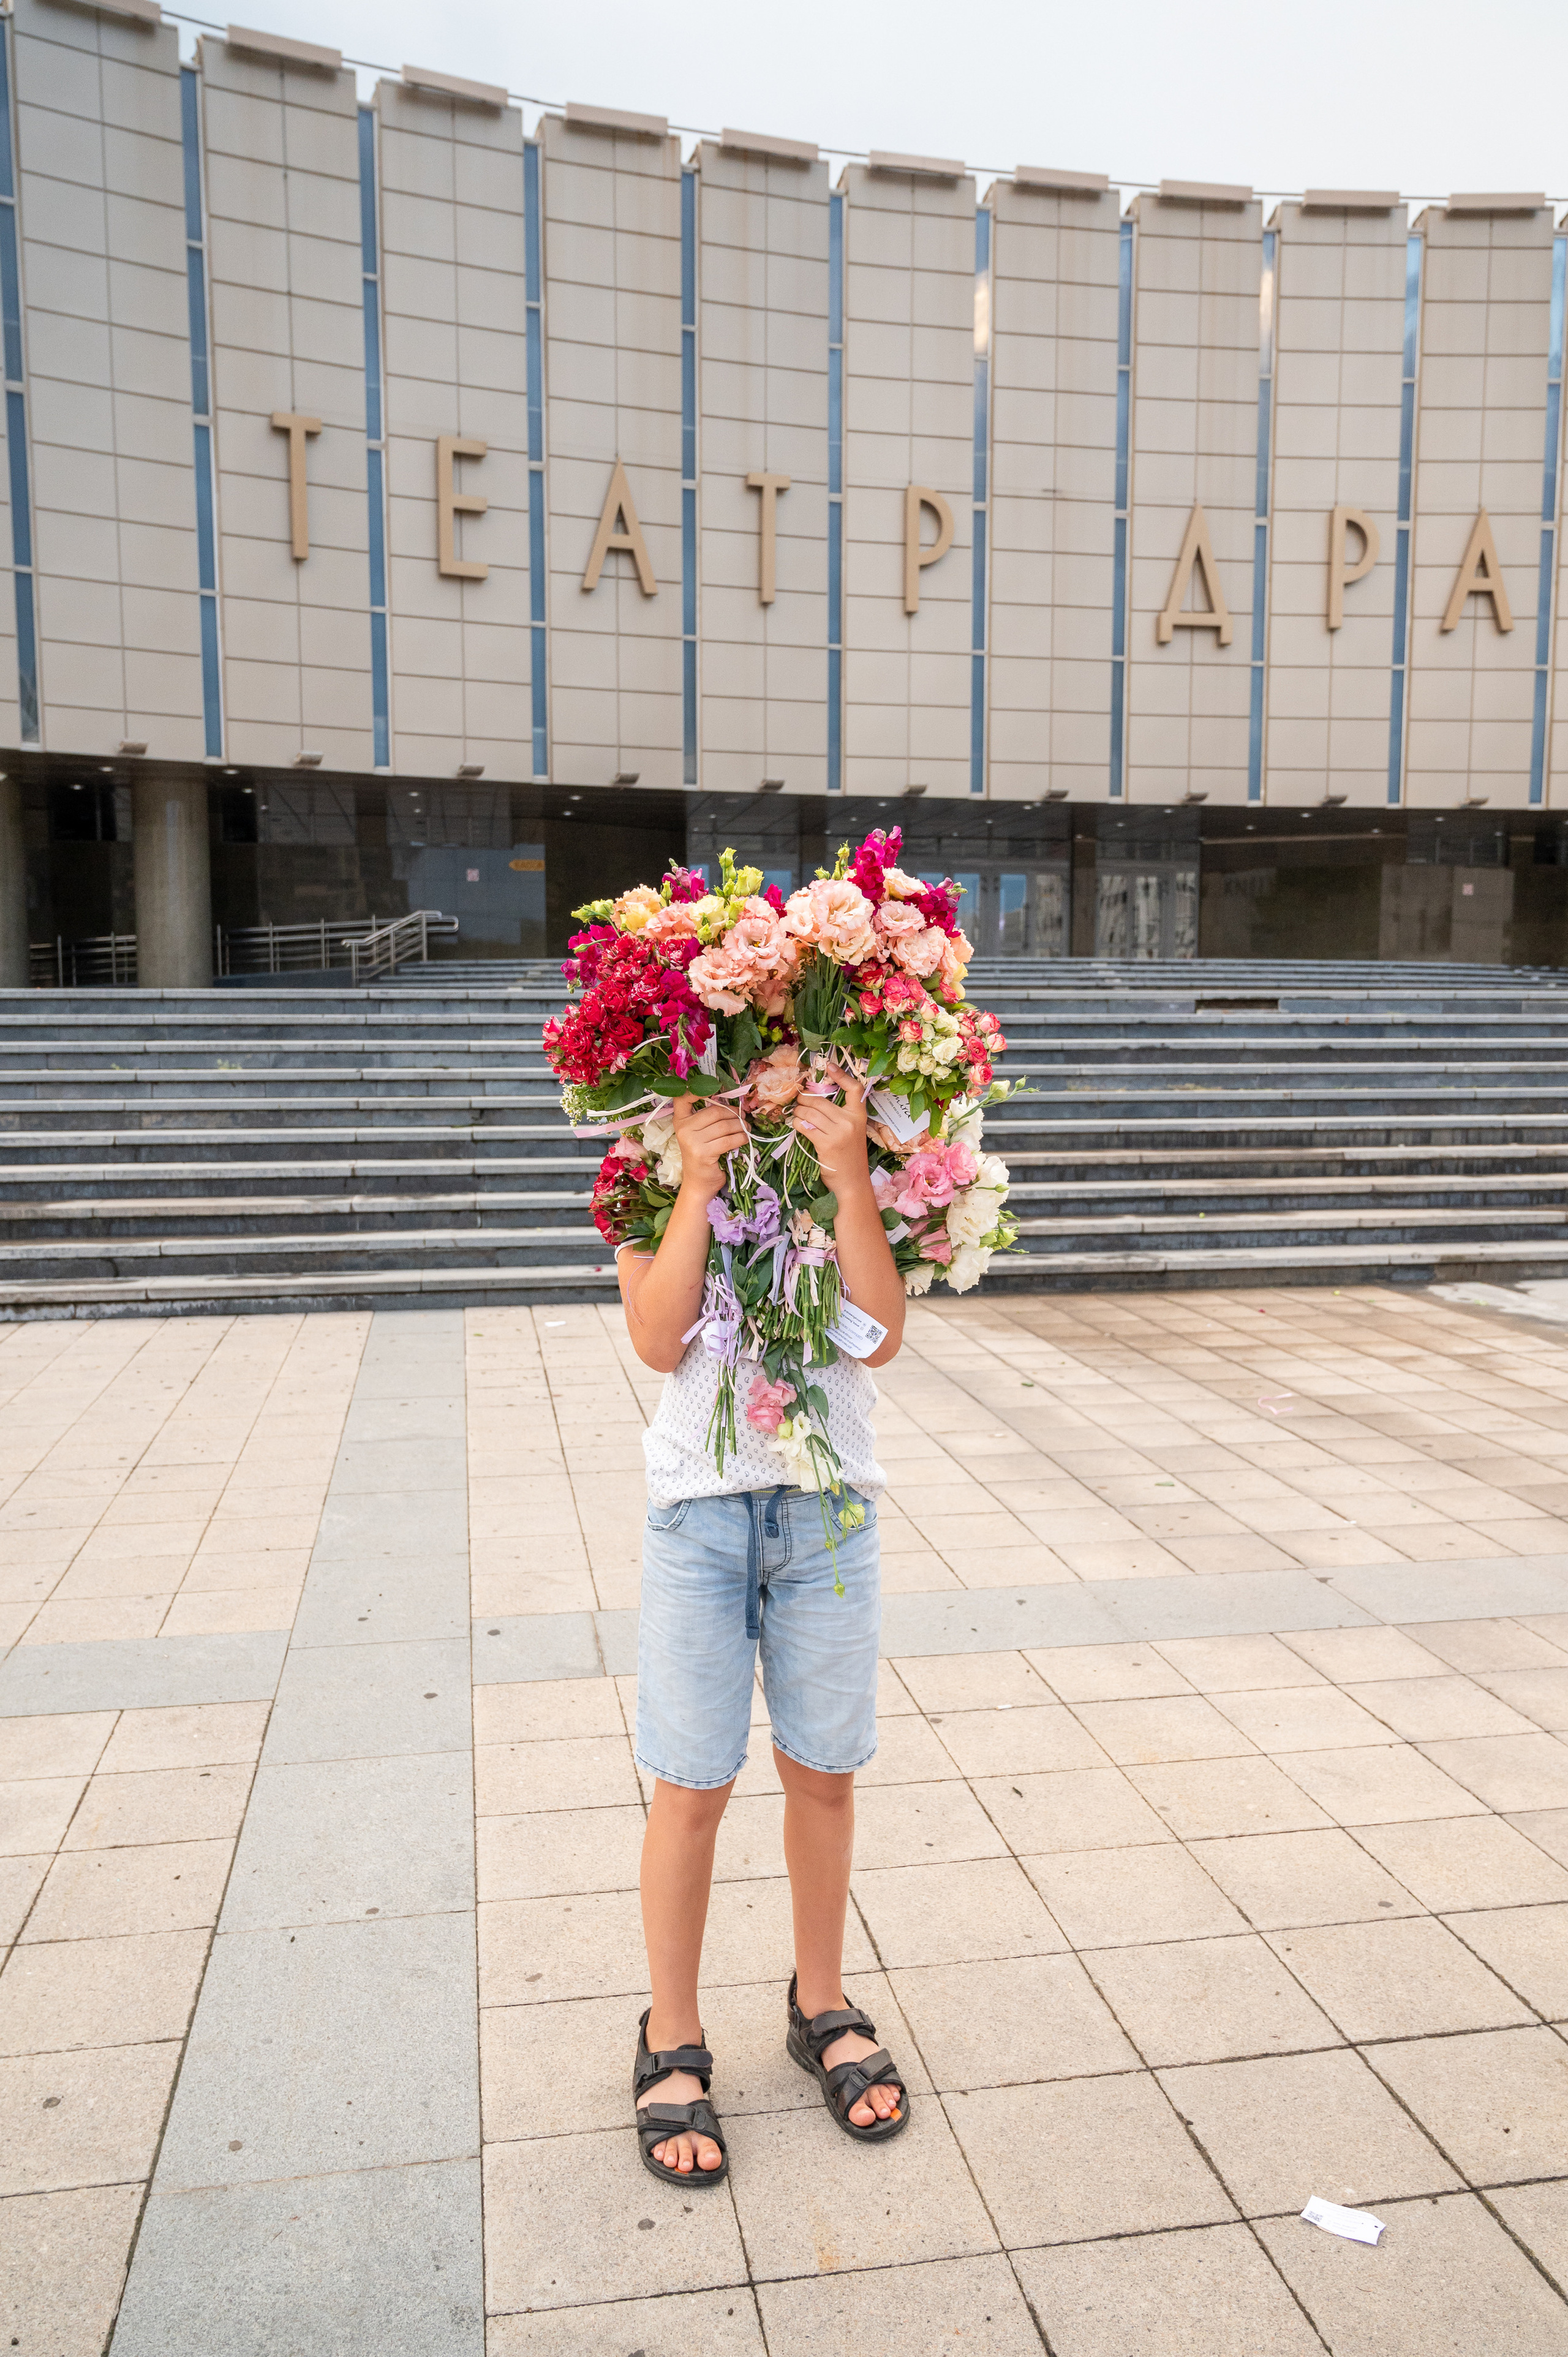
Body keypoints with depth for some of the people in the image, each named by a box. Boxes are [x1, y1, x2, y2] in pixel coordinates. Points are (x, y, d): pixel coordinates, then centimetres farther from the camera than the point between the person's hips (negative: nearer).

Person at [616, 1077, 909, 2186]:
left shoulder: (851, 1174, 2)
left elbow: (882, 1336, -11)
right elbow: (660, 1341, -14)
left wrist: (850, 1179, -19)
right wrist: (699, 1186, -19)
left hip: (829, 1505, 2)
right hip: (701, 1507, -1)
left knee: (824, 1772, 14)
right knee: (693, 1787, 7)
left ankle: (821, 2007, 36)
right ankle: (673, 2044, 27)